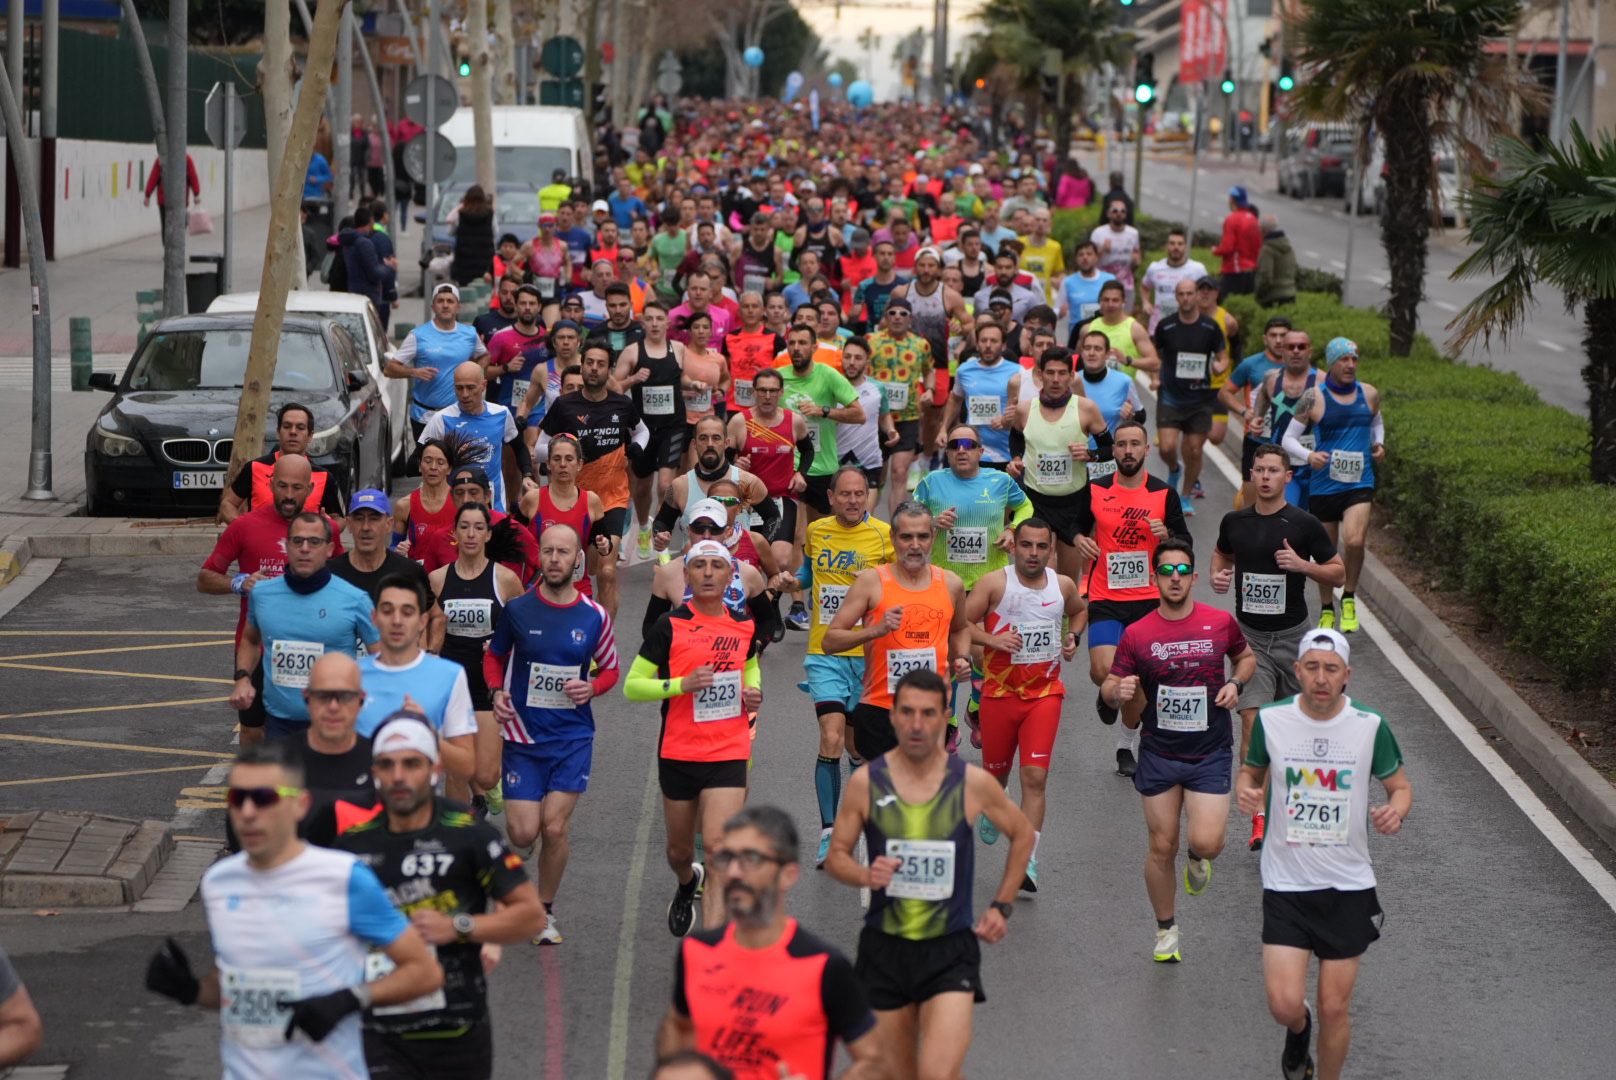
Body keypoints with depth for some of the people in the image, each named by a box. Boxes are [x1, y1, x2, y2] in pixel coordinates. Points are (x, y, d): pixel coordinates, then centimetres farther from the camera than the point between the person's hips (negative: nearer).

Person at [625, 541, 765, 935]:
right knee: (679, 850, 15)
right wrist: (682, 684, -19)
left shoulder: (744, 626, 6)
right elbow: (632, 685, -5)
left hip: (728, 755, 0)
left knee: (718, 845, -16)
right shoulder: (670, 625, -5)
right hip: (678, 754, 0)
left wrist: (753, 691, 6)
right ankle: (688, 882, 52)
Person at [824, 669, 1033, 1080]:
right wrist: (865, 876, -16)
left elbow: (1022, 835, 13)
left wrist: (1002, 906, 9)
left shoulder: (973, 783, -5)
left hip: (950, 951, -2)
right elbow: (835, 857, 5)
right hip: (883, 949, 2)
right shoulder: (866, 781, -4)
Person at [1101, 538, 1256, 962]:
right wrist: (1119, 691, -21)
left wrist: (1236, 683, -4)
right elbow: (1110, 687, 3)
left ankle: (1196, 858, 25)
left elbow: (1246, 657, 17)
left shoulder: (1221, 623, -2)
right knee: (1162, 848, 5)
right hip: (1159, 755, 1)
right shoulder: (1137, 634, -4)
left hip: (1210, 753, 0)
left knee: (1207, 842, -14)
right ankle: (1166, 929, 26)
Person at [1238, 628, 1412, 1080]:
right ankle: (1299, 1028, 30)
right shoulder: (1271, 720, -6)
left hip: (1349, 887, 0)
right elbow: (1252, 770, 12)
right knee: (1285, 1004, -8)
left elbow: (1400, 785, 5)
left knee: (1335, 1008, 4)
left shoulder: (1370, 726, -8)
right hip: (1286, 885, 0)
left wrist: (1396, 810, -19)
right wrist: (1246, 789, -12)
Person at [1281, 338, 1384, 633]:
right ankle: (1327, 610, 30)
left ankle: (1349, 598, 3)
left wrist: (1379, 445, 6)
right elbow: (1289, 439, -4)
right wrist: (1309, 456, -23)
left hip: (1360, 484, 1)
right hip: (1323, 485, -1)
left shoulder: (1369, 395, 5)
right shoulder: (1314, 399, -6)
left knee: (1354, 541, -21)